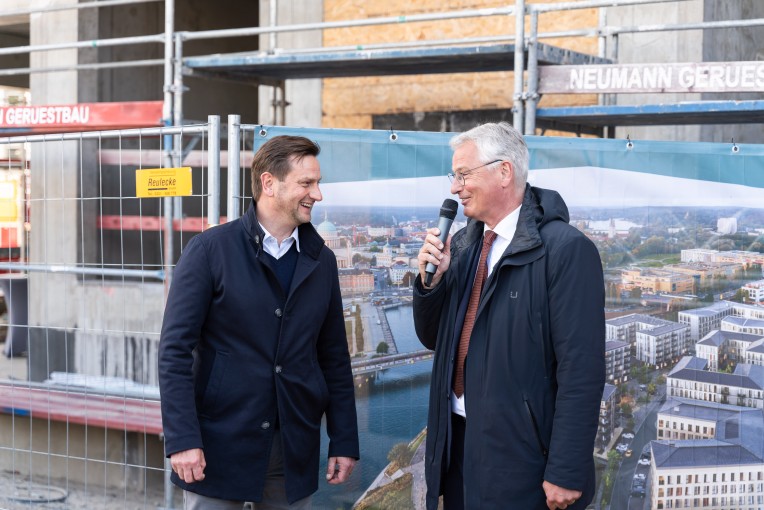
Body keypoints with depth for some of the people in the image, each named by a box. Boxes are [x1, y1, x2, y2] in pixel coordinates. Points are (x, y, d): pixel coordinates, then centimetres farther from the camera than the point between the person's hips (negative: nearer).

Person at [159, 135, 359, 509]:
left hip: (295, 451, 4)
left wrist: (344, 441, 7)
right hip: (219, 446, -4)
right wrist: (181, 439, -15)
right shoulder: (210, 250, -6)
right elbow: (175, 350, -9)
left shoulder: (321, 260, 7)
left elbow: (334, 358, 10)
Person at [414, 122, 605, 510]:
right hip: (458, 441, 7)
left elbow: (581, 370, -18)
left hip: (521, 455, -6)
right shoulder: (462, 245, 7)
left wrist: (566, 473, -19)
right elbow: (432, 338, 13)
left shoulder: (566, 249, -15)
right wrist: (432, 278, -5)